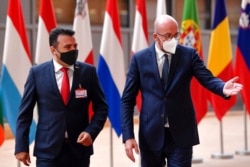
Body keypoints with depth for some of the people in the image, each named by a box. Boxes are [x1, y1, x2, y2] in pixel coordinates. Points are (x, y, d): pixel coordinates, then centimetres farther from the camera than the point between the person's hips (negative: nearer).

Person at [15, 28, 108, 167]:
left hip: (79, 148, 2)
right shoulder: (37, 73, -1)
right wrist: (22, 146, -2)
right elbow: (25, 112, 2)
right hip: (48, 150, -2)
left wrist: (91, 131, -9)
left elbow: (101, 107, 7)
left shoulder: (88, 71, 2)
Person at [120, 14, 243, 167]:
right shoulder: (140, 58, 1)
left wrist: (223, 88, -34)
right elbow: (128, 99, 1)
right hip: (151, 134, 1)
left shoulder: (189, 54, 1)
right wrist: (128, 136, -6)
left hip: (181, 134, 0)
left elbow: (208, 78, -9)